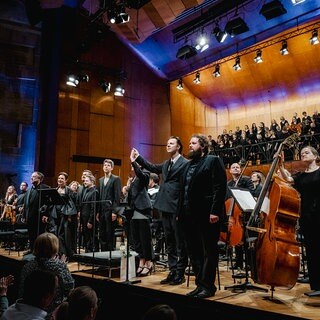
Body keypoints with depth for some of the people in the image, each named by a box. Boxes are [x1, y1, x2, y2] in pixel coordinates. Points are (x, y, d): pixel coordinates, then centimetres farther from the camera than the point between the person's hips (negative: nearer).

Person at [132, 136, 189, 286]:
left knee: (180, 241, 2)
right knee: (169, 241, 13)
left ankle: (180, 273, 12)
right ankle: (172, 271, 23)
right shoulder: (166, 164, 16)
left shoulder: (185, 164, -8)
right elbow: (153, 168, 29)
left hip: (177, 207, -8)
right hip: (165, 207, 8)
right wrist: (138, 157, 23)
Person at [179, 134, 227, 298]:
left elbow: (219, 187, -12)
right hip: (189, 215, 8)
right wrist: (180, 212, 12)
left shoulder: (213, 161, -3)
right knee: (194, 252, 12)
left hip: (206, 214, -8)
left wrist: (215, 211, -19)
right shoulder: (188, 165, 20)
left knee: (209, 252, 2)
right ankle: (200, 284, 22)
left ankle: (208, 286, 11)